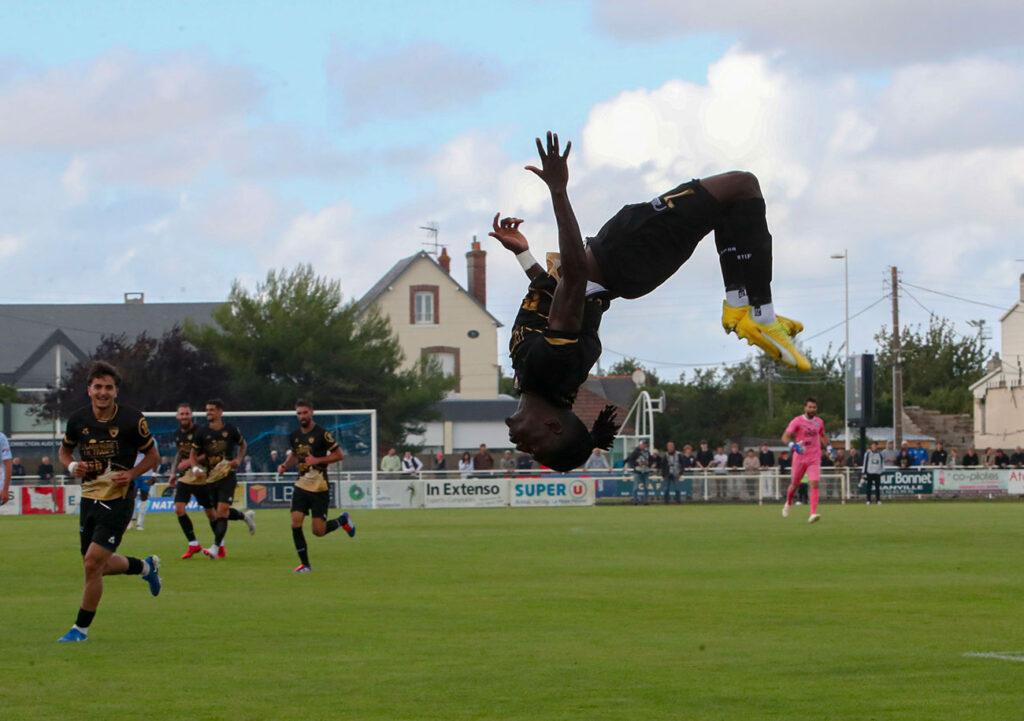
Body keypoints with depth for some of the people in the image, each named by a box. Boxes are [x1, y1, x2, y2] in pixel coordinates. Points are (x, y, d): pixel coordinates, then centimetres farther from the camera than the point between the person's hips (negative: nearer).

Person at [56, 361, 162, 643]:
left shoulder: (132, 420, -11)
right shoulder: (78, 419, -1)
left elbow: (152, 455, 1)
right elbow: (65, 450, 16)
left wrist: (131, 474, -16)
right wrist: (72, 466, -6)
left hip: (118, 500, -5)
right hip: (89, 499, 5)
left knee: (93, 563, -12)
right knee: (100, 565, 15)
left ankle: (81, 628, 2)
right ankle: (145, 566, 45)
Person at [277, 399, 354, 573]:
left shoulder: (322, 433, -10)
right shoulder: (294, 435, 8)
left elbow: (339, 454, -7)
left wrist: (317, 460, -17)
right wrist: (285, 465, 7)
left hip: (320, 487, -5)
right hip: (301, 485, 5)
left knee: (318, 531, -5)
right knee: (296, 523, -10)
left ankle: (342, 520, 27)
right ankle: (304, 564, 1)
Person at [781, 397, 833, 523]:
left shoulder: (819, 422, 8)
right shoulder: (797, 421, -7)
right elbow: (785, 437, -13)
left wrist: (829, 448, 17)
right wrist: (793, 446, -30)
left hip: (814, 459, 2)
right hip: (799, 458, -2)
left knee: (814, 484, -16)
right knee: (795, 484, 13)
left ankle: (813, 513, -24)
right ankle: (788, 504, 44)